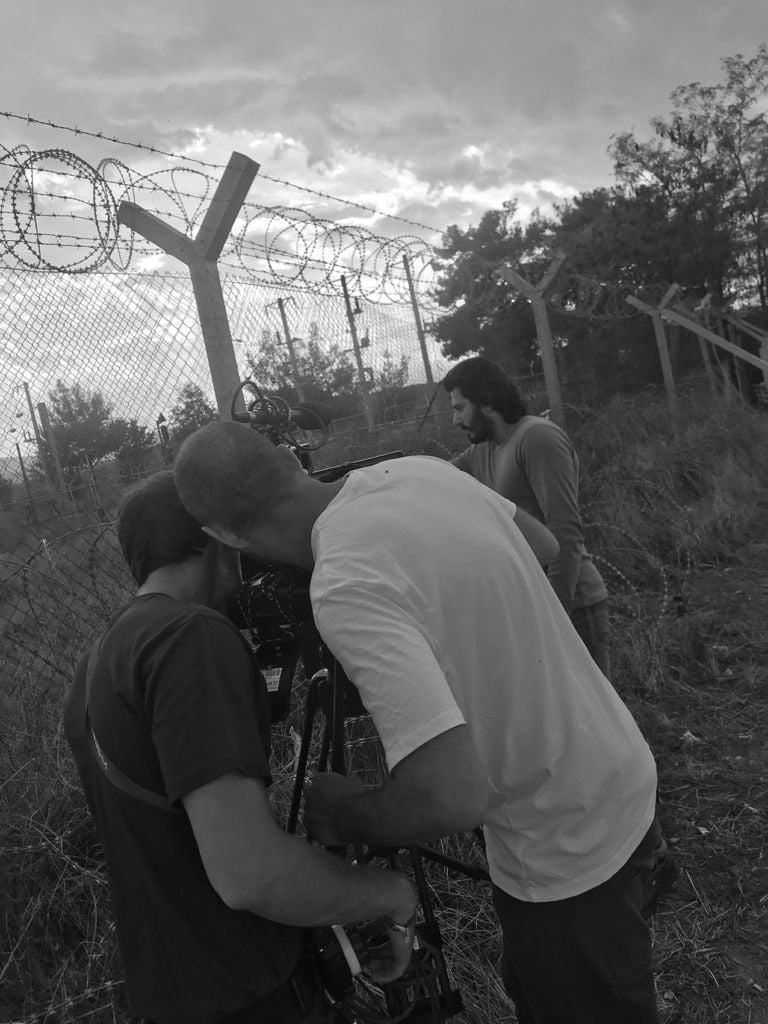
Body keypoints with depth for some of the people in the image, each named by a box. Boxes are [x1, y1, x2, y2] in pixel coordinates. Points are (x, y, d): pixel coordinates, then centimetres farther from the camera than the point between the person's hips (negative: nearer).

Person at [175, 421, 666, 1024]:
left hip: (569, 849, -8)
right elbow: (545, 547, 7)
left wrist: (346, 818, -18)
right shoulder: (417, 469, -9)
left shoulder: (346, 585, -33)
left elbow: (454, 796, -37)